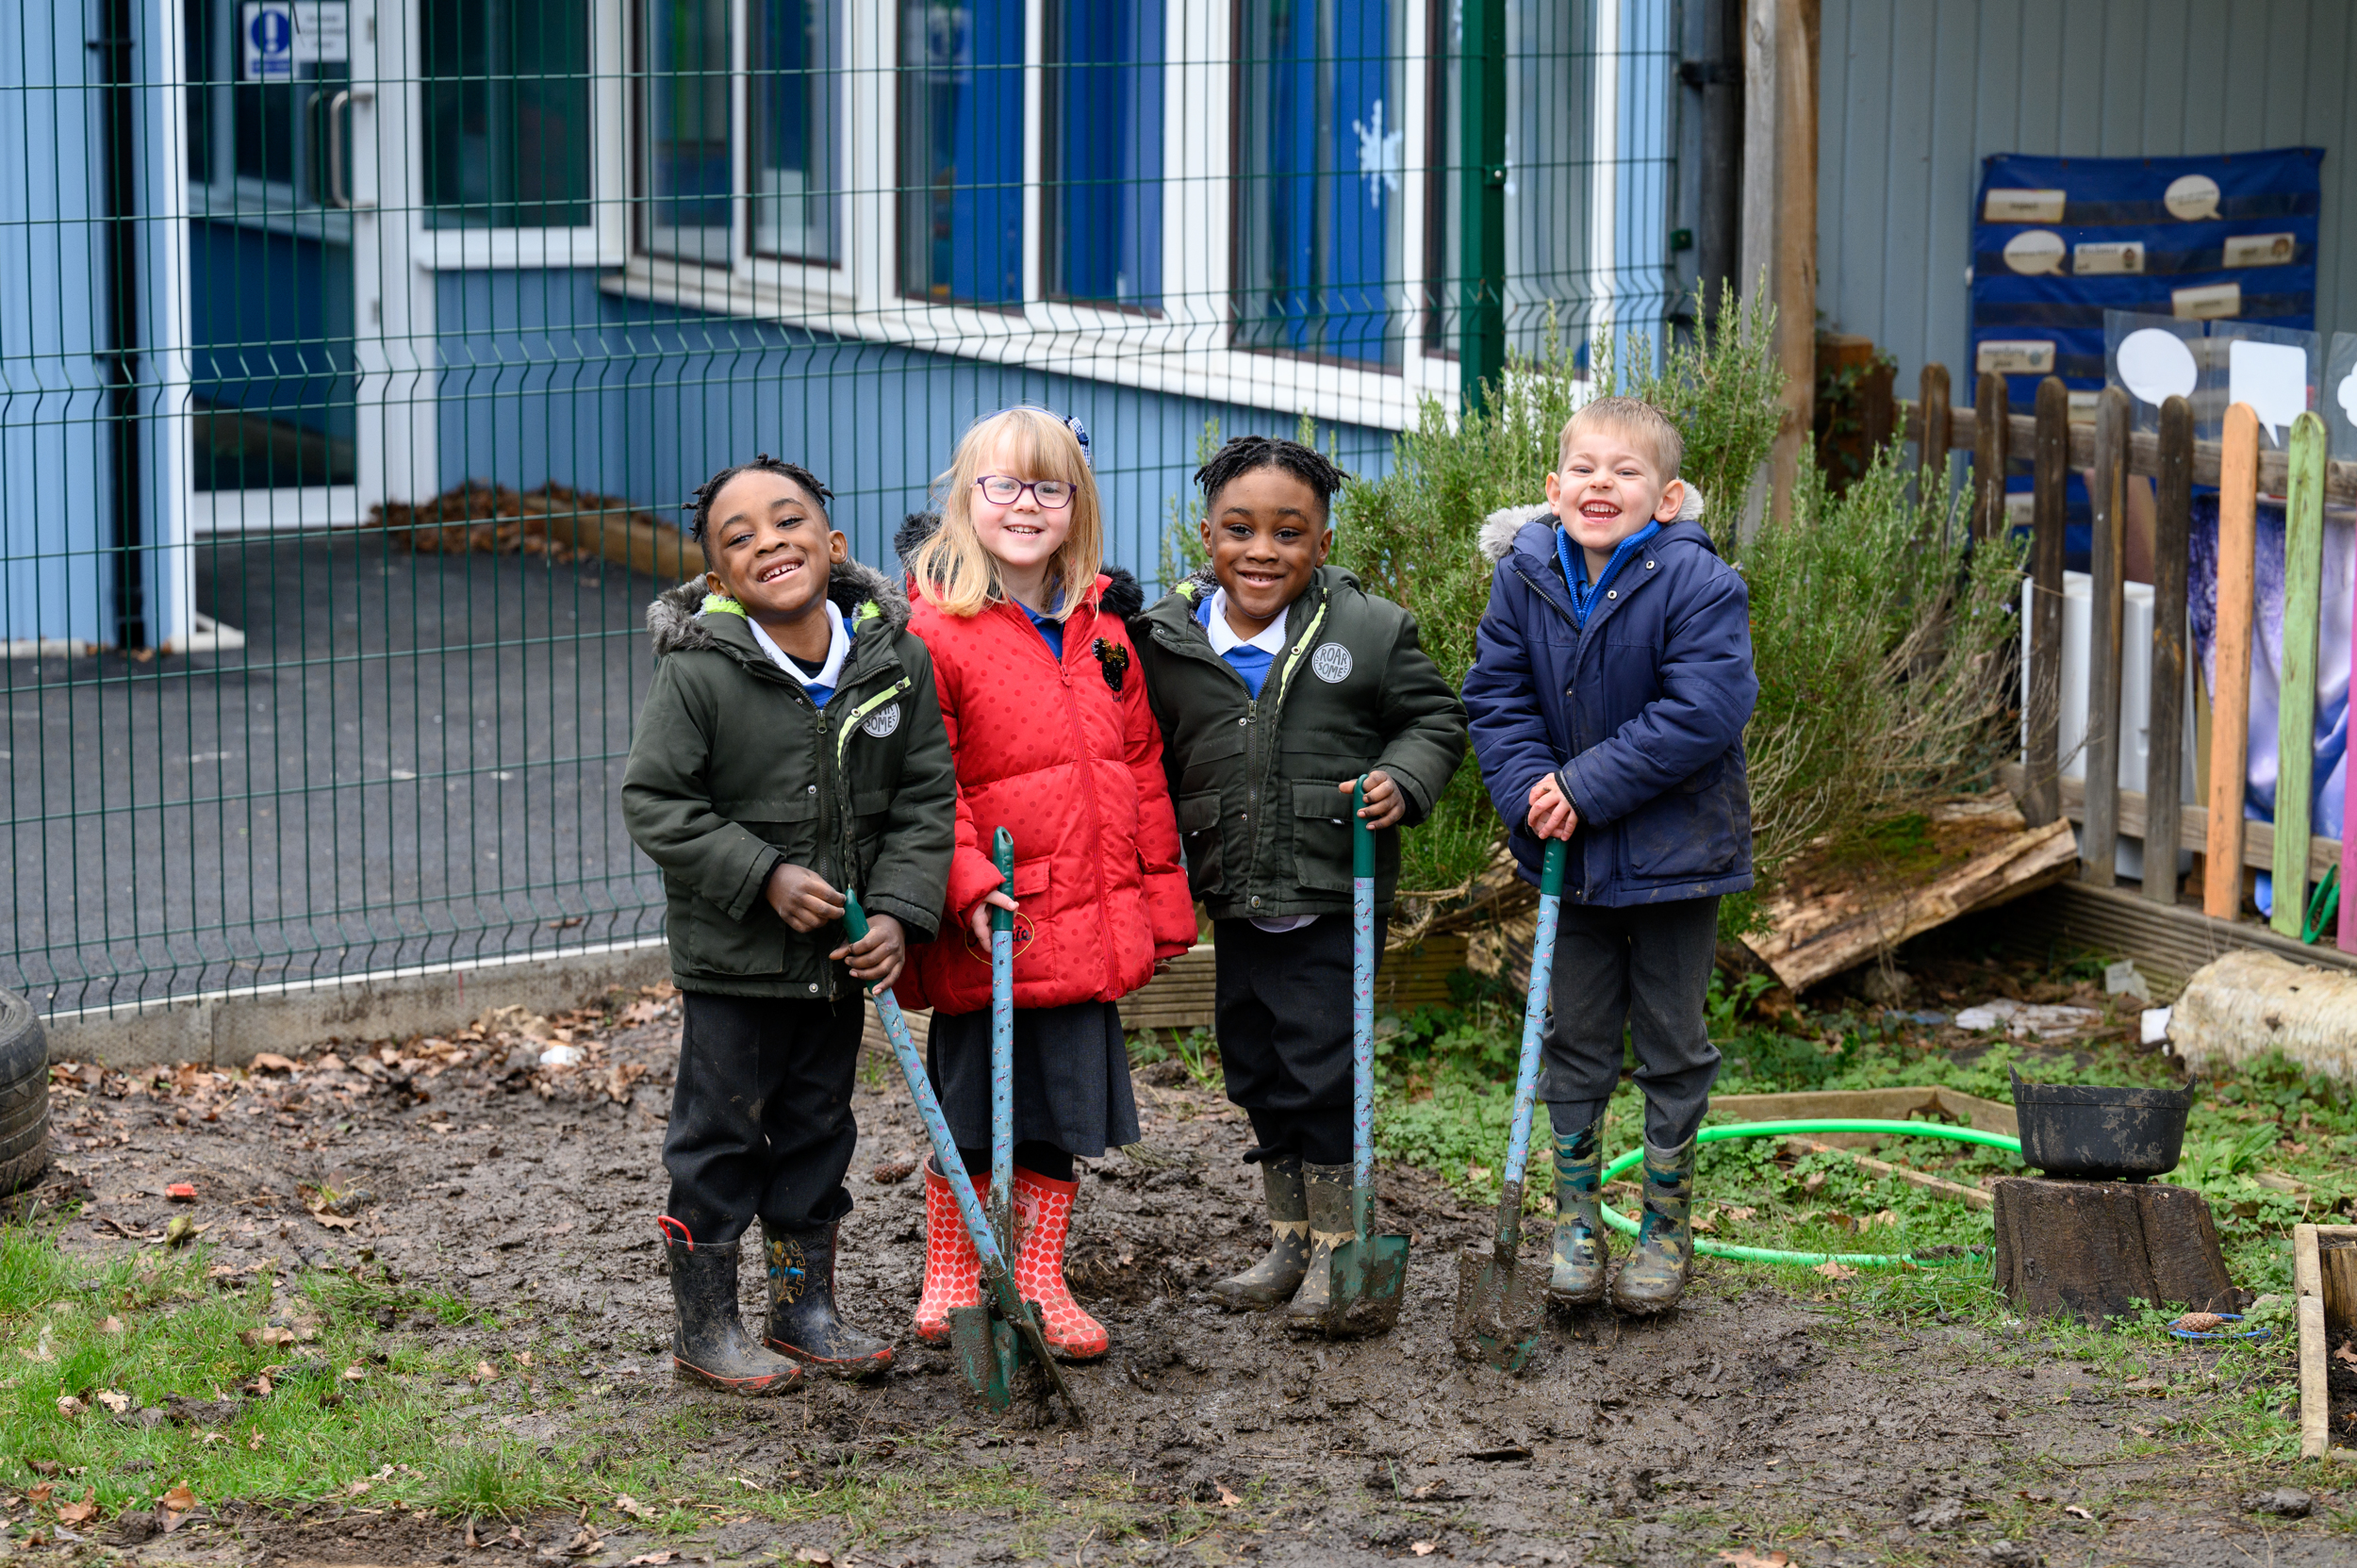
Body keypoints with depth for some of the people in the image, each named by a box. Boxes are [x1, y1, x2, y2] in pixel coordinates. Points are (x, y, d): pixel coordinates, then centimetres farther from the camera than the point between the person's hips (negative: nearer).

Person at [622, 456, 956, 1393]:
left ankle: (805, 1310, 31)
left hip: (841, 959, 4)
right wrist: (765, 877, -19)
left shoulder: (897, 660, -5)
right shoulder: (698, 671, -17)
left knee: (818, 1132, 17)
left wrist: (898, 912, -11)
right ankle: (705, 1329, 18)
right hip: (731, 958, -4)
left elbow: (926, 796, 1)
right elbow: (654, 800, -13)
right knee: (720, 1138, 6)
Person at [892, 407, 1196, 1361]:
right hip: (991, 928, -5)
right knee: (972, 1112, 6)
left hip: (1087, 924, 5)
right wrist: (969, 885, -21)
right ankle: (950, 1276, 25)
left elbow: (1140, 769, 13)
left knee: (1065, 1112, 11)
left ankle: (1041, 1283, 25)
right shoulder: (935, 631, -10)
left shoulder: (1102, 628, 9)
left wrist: (1161, 900, 13)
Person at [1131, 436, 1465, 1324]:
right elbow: (1151, 766, 13)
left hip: (1334, 898, -4)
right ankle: (1288, 1243, 28)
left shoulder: (1369, 631, -6)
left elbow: (1435, 718, 5)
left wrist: (1402, 782, -13)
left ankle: (1334, 1249, 10)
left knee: (1321, 1070, -5)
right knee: (1257, 1074, 14)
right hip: (1237, 905, 4)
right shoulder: (1166, 643, 1)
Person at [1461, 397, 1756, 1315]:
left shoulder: (1697, 585, -19)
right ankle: (1574, 1219, 25)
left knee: (1672, 1043, 9)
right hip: (1570, 854, 4)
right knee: (1577, 1039, 13)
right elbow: (1496, 695, -1)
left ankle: (1667, 1228, 22)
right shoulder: (1525, 577, -6)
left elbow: (1701, 713, -24)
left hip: (1673, 853, -4)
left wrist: (1587, 786, -24)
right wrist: (1530, 788, -17)